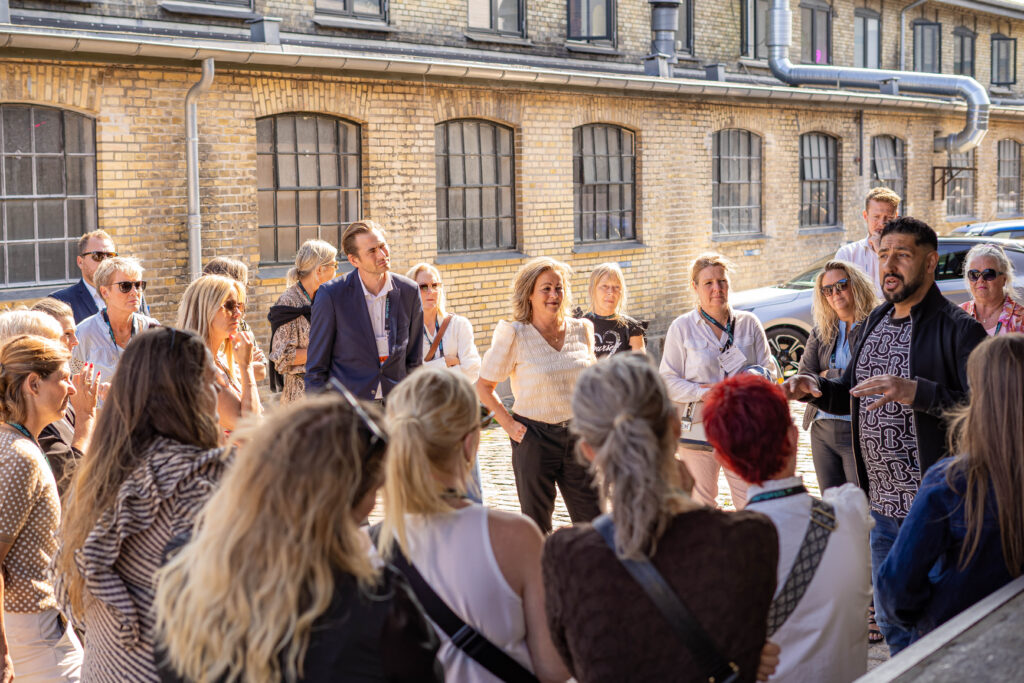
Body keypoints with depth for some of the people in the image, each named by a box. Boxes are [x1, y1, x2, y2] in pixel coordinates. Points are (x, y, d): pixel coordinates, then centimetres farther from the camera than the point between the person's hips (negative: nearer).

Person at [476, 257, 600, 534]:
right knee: (536, 528, 7)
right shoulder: (515, 335, -6)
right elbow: (484, 386, 0)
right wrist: (508, 424, -7)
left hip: (578, 437, 3)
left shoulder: (581, 330, 6)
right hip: (534, 438, -3)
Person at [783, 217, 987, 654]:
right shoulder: (876, 321, 12)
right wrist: (814, 388, 0)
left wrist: (916, 392, -32)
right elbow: (850, 396, 20)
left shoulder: (957, 330, -13)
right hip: (882, 504, 8)